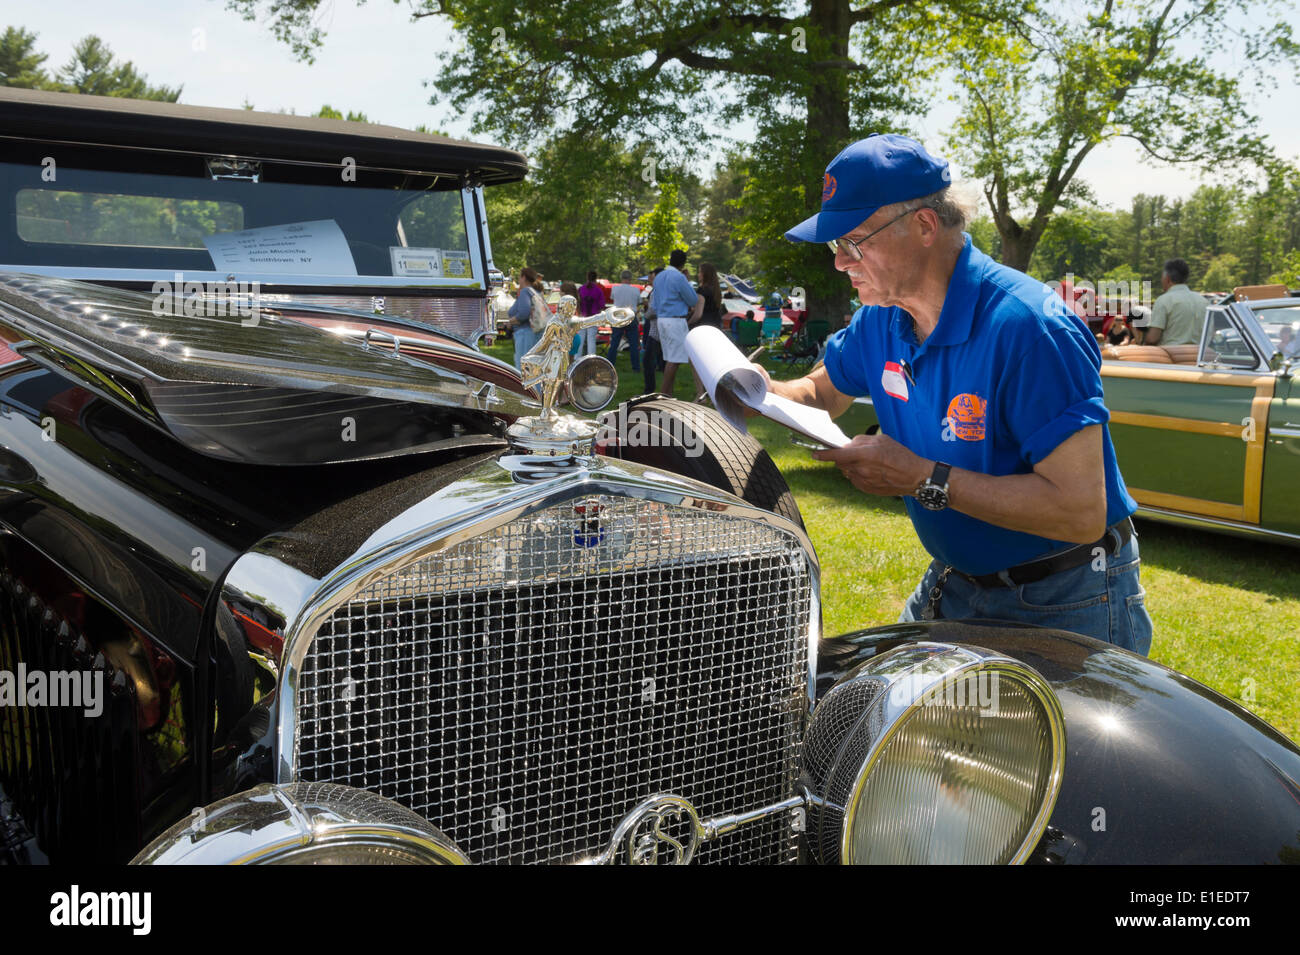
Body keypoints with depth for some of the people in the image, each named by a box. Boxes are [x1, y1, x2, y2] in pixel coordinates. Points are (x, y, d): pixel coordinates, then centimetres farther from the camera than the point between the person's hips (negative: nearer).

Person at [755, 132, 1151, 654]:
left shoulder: (1028, 327, -28)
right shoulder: (881, 321, -3)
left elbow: (1082, 512, -32)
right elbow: (822, 394, 17)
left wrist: (921, 478, -32)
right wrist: (765, 392, -8)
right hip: (955, 585, 7)